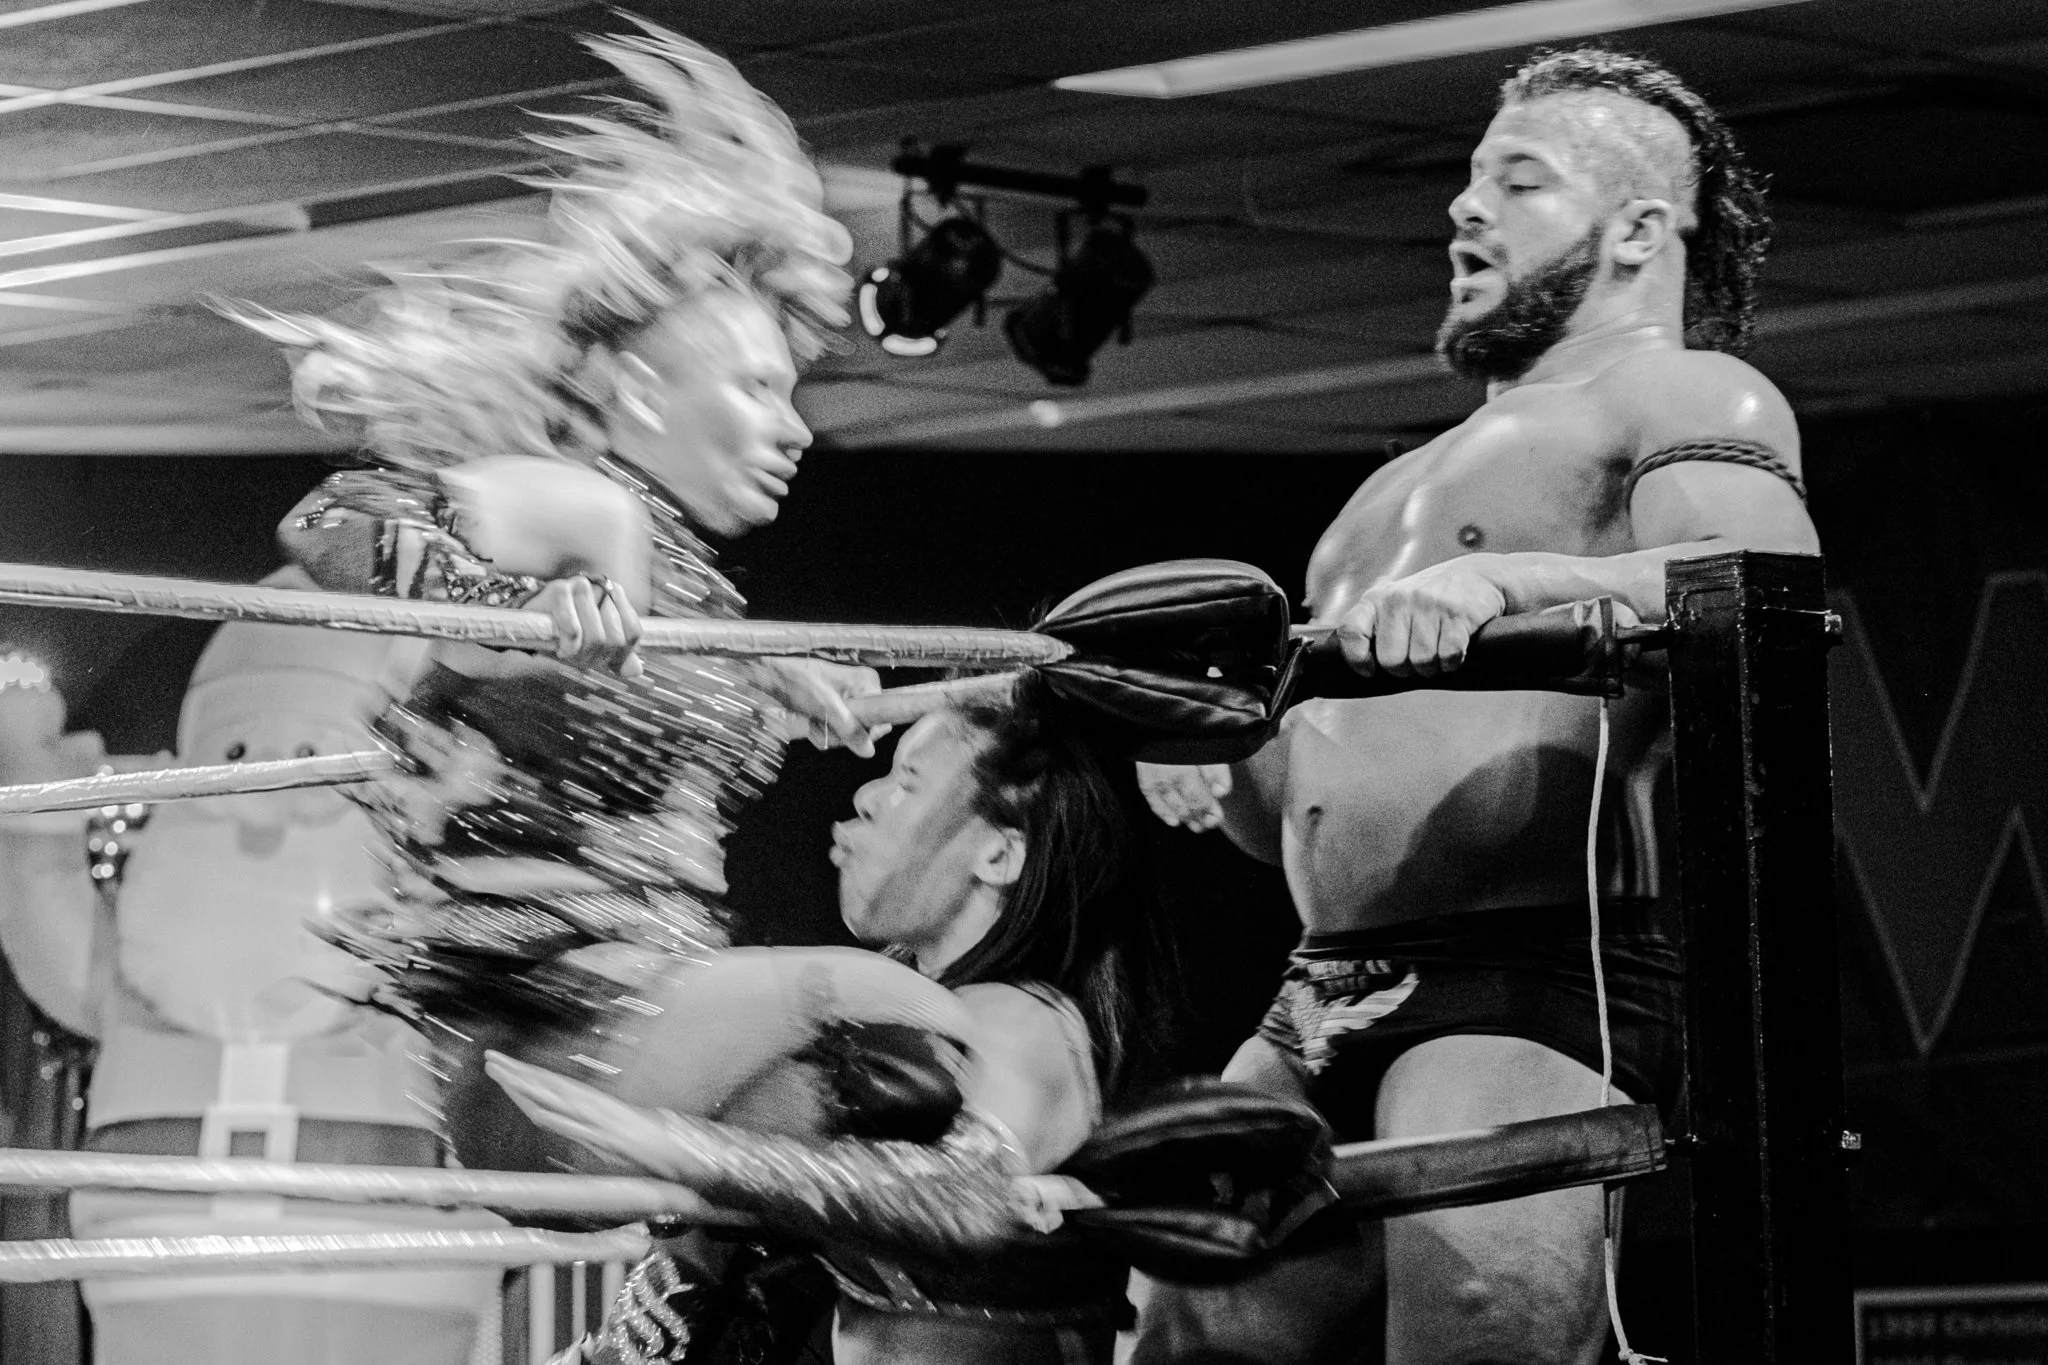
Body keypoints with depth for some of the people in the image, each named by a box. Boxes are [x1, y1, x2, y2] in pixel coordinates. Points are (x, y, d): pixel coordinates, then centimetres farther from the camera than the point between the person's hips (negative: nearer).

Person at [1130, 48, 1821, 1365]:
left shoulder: (1680, 400, 5)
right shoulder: (1425, 473, 30)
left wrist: (1501, 580, -31)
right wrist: (1219, 758, 8)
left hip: (1551, 976, -8)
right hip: (1333, 1000, 8)